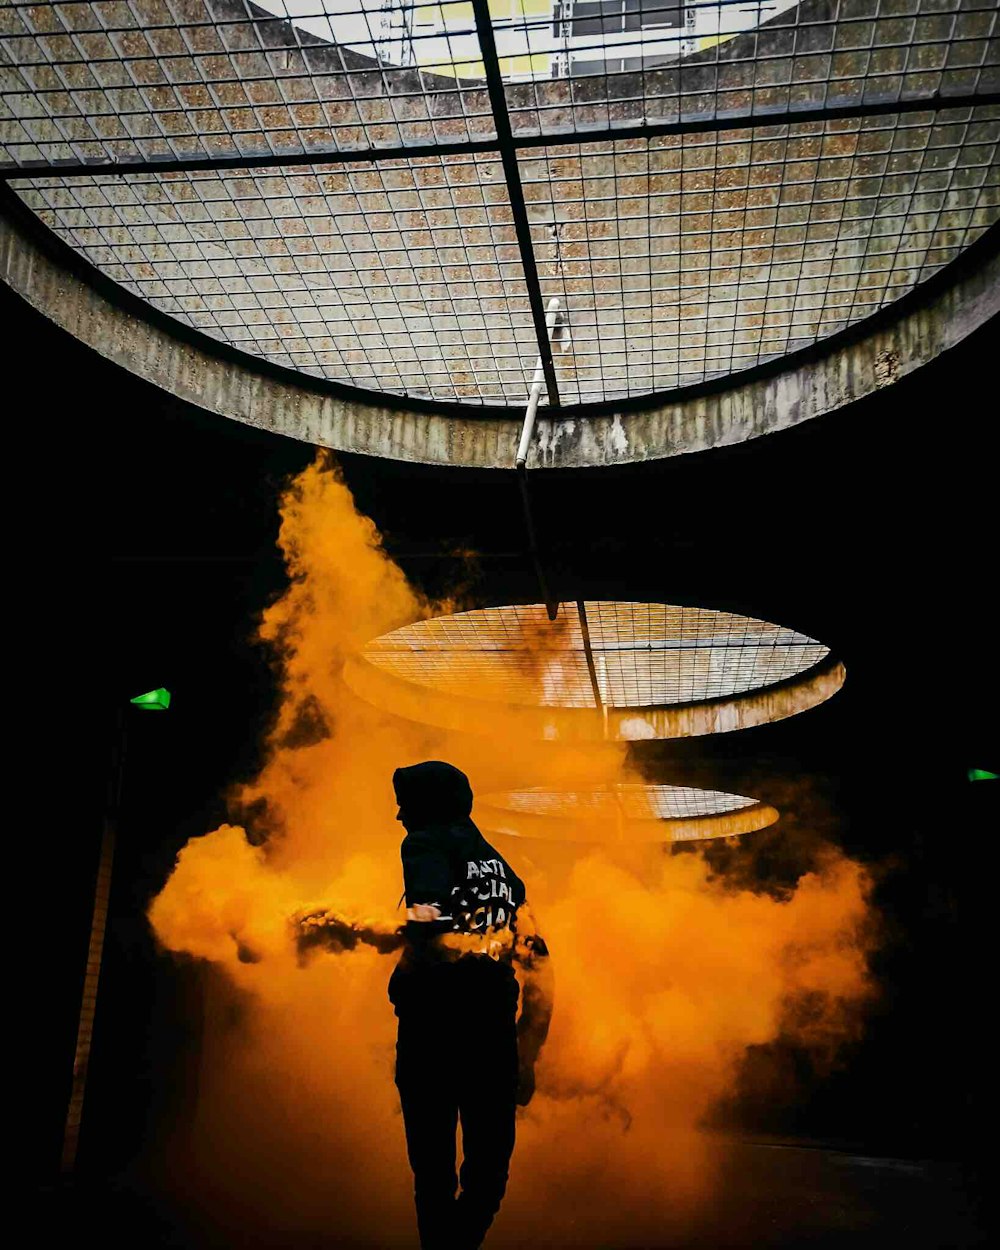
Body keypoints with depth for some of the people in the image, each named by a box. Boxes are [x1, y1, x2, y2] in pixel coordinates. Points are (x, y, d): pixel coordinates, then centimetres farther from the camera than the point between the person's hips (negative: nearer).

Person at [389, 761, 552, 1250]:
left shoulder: (426, 843, 3)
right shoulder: (500, 866, 22)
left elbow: (427, 924, -18)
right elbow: (538, 969, 20)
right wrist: (527, 1057, 24)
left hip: (435, 1018, -5)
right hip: (495, 1026, 5)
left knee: (433, 1158, 4)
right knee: (490, 1160, 14)